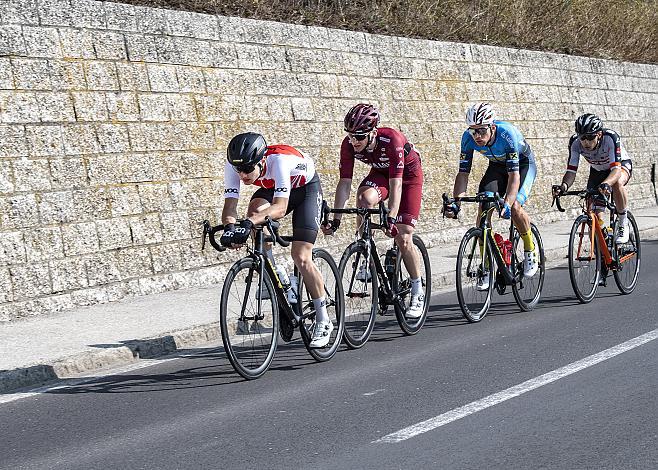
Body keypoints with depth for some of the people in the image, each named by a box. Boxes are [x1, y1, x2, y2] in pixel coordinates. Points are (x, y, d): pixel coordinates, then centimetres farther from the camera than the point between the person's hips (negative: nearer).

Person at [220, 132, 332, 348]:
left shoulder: (279, 160, -41)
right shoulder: (233, 166, -27)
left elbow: (280, 207, -49)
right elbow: (230, 204, -30)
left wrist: (249, 222, -64)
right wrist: (229, 226, -52)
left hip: (306, 188, -5)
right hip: (271, 189, 5)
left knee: (301, 257, -13)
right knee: (255, 210, -30)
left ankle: (323, 322, 1)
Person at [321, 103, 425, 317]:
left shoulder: (391, 140, -38)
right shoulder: (349, 144, -25)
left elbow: (396, 184, -40)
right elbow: (345, 183, -22)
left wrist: (391, 218, -50)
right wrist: (336, 218, -30)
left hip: (408, 173, -4)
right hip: (380, 172, 4)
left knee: (403, 238, -10)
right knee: (364, 198, -33)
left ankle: (418, 293, 7)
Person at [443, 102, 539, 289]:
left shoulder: (508, 134, -38)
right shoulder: (468, 138, -25)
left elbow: (514, 175, -40)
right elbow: (463, 173, -21)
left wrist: (507, 204, -54)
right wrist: (455, 203, -35)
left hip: (523, 164, -4)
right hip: (497, 165, 4)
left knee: (514, 207, -27)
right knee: (483, 208, -16)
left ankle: (531, 249, 1)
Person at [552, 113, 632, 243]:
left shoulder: (610, 138, -37)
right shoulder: (575, 142, -27)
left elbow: (616, 169, -45)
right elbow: (571, 171, -28)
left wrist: (606, 184, -64)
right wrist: (564, 186, -49)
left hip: (621, 165, -3)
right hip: (598, 170, 3)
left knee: (616, 183, -39)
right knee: (595, 217, -13)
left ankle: (623, 225, -19)